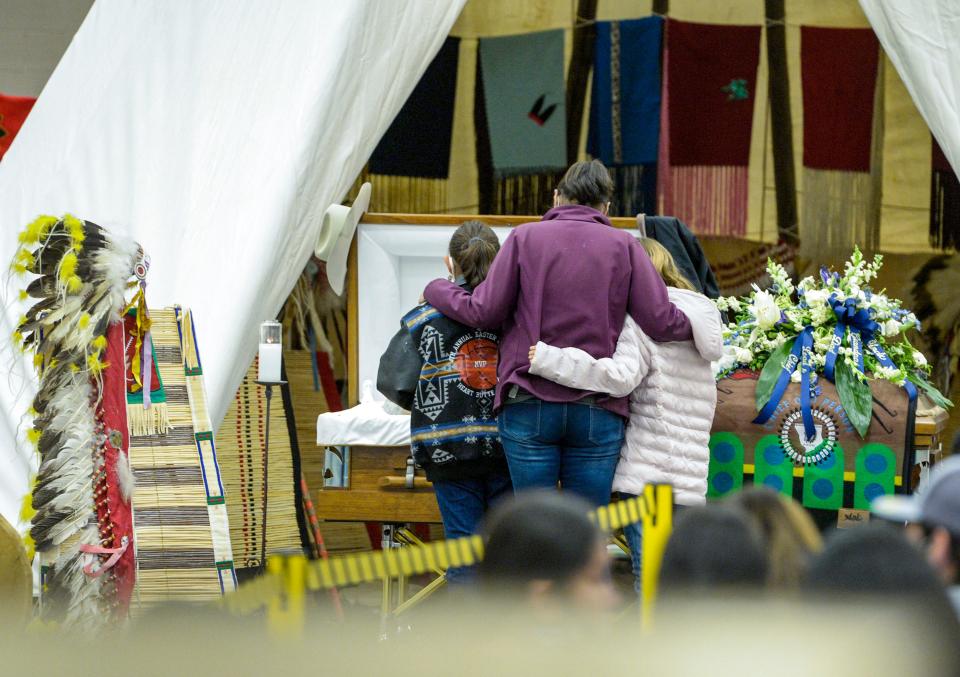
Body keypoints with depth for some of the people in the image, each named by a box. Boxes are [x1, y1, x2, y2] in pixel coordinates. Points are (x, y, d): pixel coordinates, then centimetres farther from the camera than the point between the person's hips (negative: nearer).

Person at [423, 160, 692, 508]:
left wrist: (436, 290, 18)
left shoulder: (524, 238, 2)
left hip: (529, 404, -1)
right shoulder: (624, 246, 4)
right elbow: (660, 321, -3)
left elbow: (485, 312, 0)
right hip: (598, 411, 1)